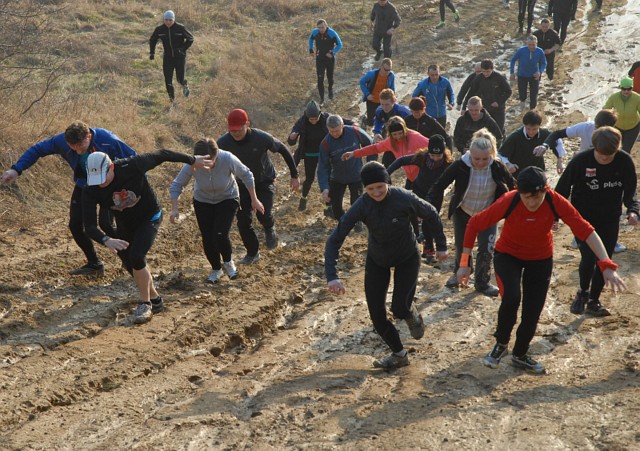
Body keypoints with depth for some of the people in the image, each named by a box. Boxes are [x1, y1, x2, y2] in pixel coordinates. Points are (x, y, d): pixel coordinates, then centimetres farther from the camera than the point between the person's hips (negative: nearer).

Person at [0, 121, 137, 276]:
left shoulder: (107, 139, -34)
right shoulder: (62, 141, -24)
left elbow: (132, 158, -24)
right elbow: (37, 150, -12)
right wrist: (16, 170, -23)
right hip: (84, 185, 5)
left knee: (105, 223, -17)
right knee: (75, 224, -1)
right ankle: (94, 264, 17)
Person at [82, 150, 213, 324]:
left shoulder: (131, 166, -33)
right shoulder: (91, 191, -25)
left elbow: (161, 155, -18)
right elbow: (89, 226, -29)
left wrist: (192, 160, -6)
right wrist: (106, 240, -51)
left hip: (149, 217, -4)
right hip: (125, 223, 5)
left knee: (136, 257, -21)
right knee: (129, 264, 10)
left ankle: (145, 304, -2)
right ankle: (155, 300, 32)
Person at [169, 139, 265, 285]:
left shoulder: (228, 159, -32)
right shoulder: (191, 164, -29)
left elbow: (246, 175, -14)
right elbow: (176, 185, -16)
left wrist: (254, 200, -9)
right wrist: (175, 209, -29)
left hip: (228, 199, -2)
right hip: (203, 201, 2)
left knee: (220, 235, -18)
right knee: (207, 239, 1)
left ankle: (228, 262, 14)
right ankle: (216, 269, 29)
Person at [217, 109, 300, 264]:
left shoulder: (262, 138, -30)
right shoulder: (223, 143, -24)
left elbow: (284, 151, -13)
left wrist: (294, 175, -8)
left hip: (265, 180, -3)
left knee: (263, 215, -21)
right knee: (243, 221, -1)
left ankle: (270, 228, 18)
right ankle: (252, 253, 23)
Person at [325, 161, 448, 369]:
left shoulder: (404, 198, -29)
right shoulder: (362, 206, -26)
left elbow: (431, 215, -9)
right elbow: (334, 240, -27)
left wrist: (441, 246, 0)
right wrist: (332, 276, -38)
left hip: (407, 258, -2)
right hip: (377, 261, 2)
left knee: (399, 308, -17)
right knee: (377, 315, 1)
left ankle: (413, 317, 22)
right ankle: (399, 355, 27)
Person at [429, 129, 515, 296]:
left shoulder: (497, 167, -24)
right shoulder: (460, 166, -28)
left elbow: (513, 186, -6)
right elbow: (440, 185, -20)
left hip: (488, 214, 0)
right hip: (463, 213, 0)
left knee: (486, 248, -3)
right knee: (461, 246, 16)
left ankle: (482, 282, 19)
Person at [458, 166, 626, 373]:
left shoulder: (556, 202, -27)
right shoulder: (508, 202, -31)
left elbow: (585, 230, -26)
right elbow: (474, 224, -23)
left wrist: (606, 265, -34)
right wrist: (465, 263, -20)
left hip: (541, 259, 2)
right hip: (508, 254, -2)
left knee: (533, 311, 4)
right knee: (511, 298, -26)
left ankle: (520, 355, 33)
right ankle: (501, 344, 2)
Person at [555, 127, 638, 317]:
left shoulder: (625, 161, -12)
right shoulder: (580, 161, -18)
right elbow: (562, 189, -9)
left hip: (610, 221, 3)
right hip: (583, 219, -2)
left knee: (604, 261, 6)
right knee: (588, 257, -13)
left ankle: (593, 301, 25)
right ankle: (583, 292, 16)